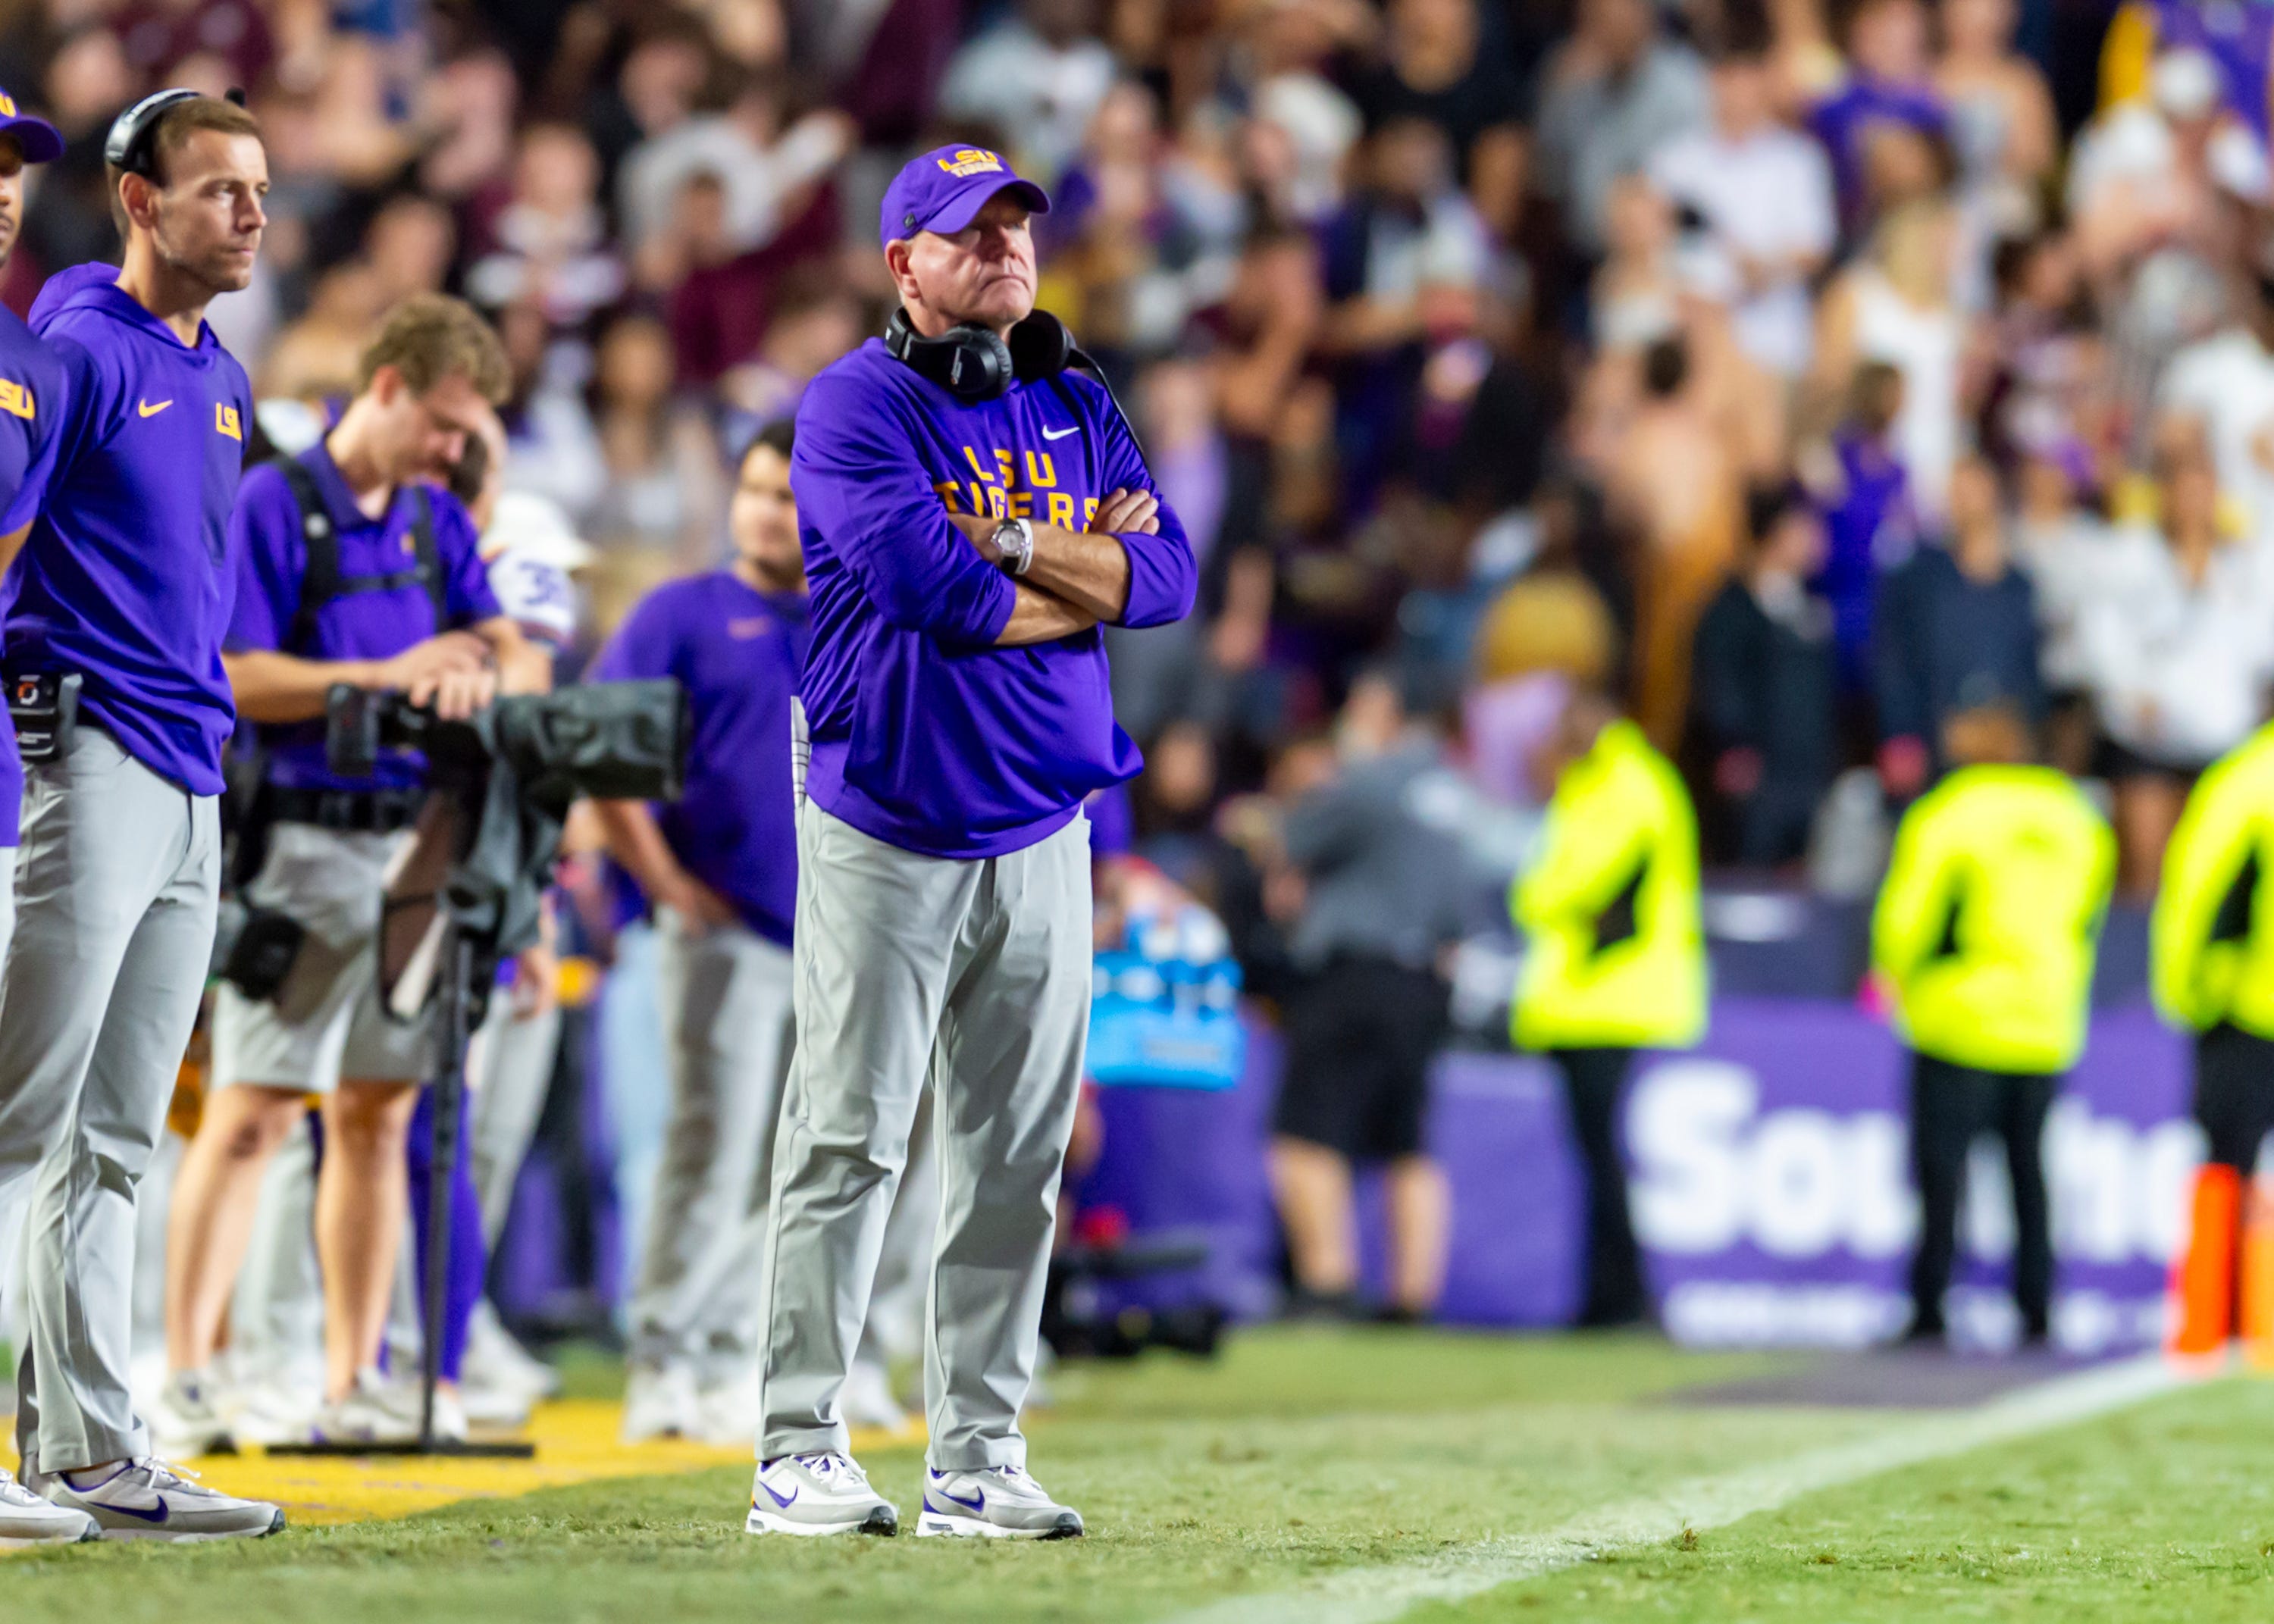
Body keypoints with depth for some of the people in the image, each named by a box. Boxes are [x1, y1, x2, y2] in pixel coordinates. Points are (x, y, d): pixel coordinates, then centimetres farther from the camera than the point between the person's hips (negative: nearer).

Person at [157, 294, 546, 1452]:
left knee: (377, 1116, 8)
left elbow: (514, 652, 8)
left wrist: (482, 676, -15)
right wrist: (388, 677, -18)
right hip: (305, 844, -7)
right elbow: (233, 679, -13)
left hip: (415, 837, 7)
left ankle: (354, 1382, 12)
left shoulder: (437, 522, 15)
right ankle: (185, 1380, -8)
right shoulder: (270, 507, -5)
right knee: (251, 1116, -9)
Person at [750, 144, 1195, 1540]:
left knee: (1017, 1155, 5)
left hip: (1042, 834, 6)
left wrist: (1017, 545, -12)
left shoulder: (1076, 409, 14)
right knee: (850, 1139, -6)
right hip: (887, 834, -5)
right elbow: (926, 586, -18)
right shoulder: (857, 405, -5)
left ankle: (978, 1457, 10)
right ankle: (800, 1453, -3)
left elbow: (1170, 577, 2)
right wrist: (1090, 575, -5)